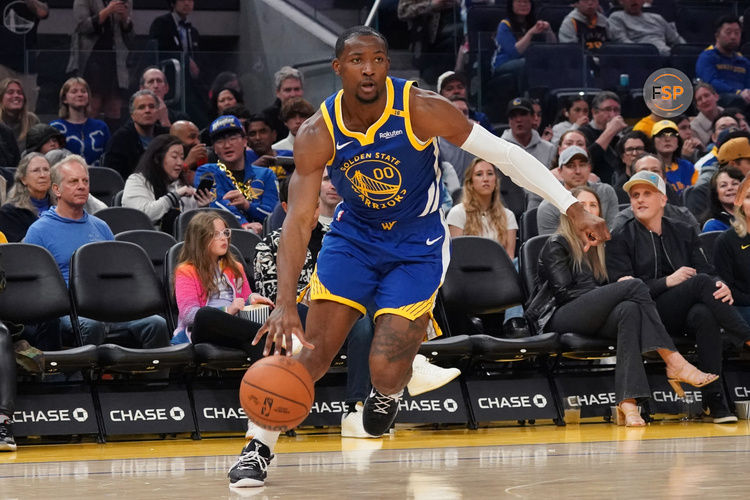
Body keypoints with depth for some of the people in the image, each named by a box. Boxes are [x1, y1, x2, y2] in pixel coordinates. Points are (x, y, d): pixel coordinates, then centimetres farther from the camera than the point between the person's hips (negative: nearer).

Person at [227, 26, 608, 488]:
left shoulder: (421, 110, -24)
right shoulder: (318, 135, -19)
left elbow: (504, 154, -18)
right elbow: (298, 222, -22)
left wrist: (574, 209, -22)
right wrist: (285, 304, -35)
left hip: (417, 246, -2)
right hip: (353, 236, 2)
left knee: (387, 369, -14)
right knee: (315, 350, -10)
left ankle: (388, 394, 24)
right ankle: (259, 448, 5)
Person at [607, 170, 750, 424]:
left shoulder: (684, 233, 21)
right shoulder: (621, 238, 8)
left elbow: (706, 271, 12)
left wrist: (722, 287, -13)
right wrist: (668, 282, -14)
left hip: (686, 314, 3)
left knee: (704, 314, -35)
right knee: (701, 282, -29)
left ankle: (715, 400, -37)